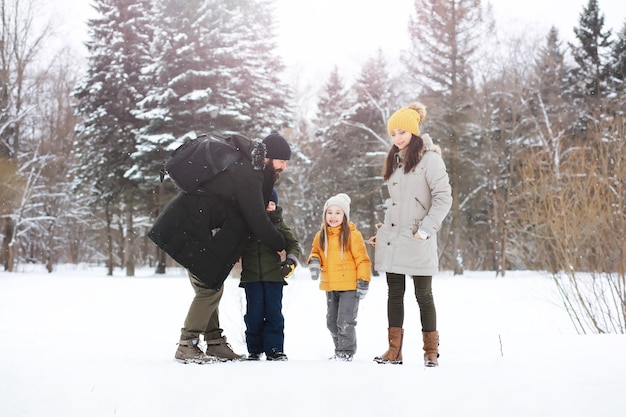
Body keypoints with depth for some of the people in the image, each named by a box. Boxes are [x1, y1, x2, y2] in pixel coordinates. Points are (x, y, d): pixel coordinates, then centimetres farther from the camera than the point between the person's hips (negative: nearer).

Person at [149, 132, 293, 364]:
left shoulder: (245, 164, 11)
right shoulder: (247, 177, -20)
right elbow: (258, 221, -14)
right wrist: (281, 247, 0)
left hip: (194, 227, 11)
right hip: (190, 230, -11)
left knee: (213, 285, 13)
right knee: (210, 288, -9)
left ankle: (213, 343, 19)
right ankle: (187, 347, -5)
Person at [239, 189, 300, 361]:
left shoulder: (279, 223, 6)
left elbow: (293, 244, 9)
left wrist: (291, 261, -5)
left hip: (274, 276, 0)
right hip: (251, 276, 0)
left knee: (274, 313, -1)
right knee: (254, 314, 2)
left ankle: (274, 349, 4)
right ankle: (254, 350, 13)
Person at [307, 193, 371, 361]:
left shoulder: (352, 234, -10)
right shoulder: (321, 236, 6)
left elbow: (362, 259, -8)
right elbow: (315, 252, 22)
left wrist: (363, 281, -12)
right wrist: (314, 261, -1)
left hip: (349, 286, -6)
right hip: (330, 287, 6)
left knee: (345, 322, -8)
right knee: (332, 322, 14)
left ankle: (346, 352, 7)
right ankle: (339, 350, 29)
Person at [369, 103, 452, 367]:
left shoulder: (429, 158, -8)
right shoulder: (395, 160, 15)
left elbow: (444, 198, -13)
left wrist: (425, 230, -17)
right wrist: (382, 231, 16)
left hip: (417, 243, -7)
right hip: (391, 240, 7)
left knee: (423, 295, 2)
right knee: (394, 294, 8)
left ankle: (431, 351, 12)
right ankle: (394, 350, 12)